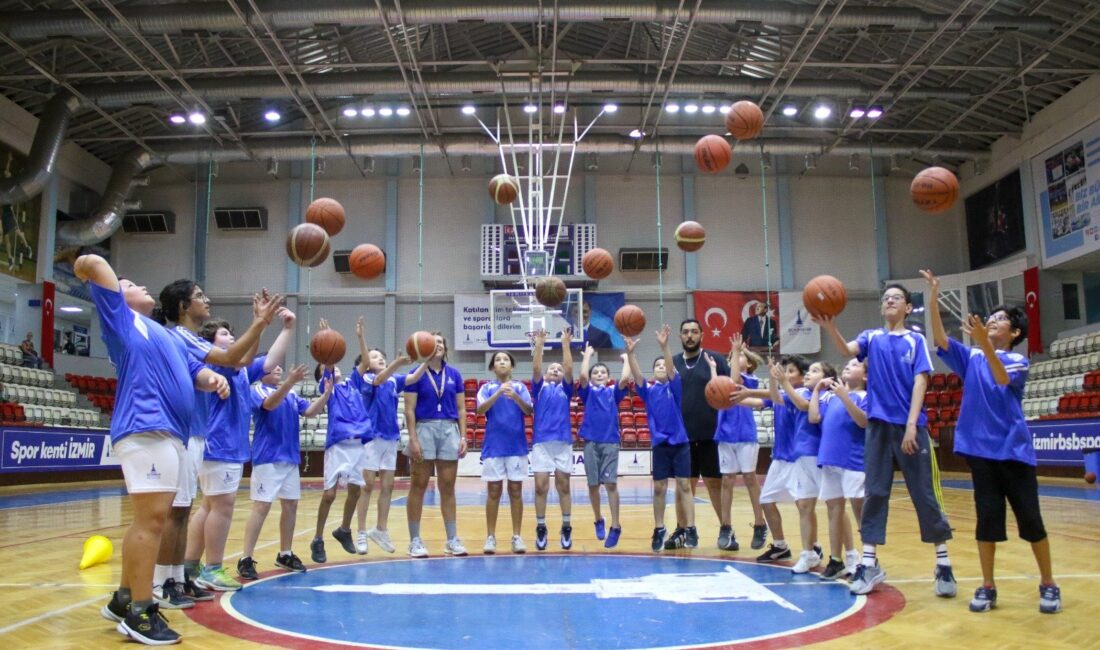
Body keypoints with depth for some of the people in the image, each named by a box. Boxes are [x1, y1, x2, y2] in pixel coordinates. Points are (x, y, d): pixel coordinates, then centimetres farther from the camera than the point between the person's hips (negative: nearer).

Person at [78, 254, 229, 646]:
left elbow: (193, 372, 24)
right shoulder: (121, 319, 7)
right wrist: (85, 267, 18)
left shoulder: (162, 333, 29)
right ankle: (139, 613, -6)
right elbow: (95, 265, -5)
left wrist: (213, 379, 2)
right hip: (145, 429, -9)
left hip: (169, 432, 9)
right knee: (152, 519, -11)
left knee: (149, 520, 14)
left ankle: (124, 600, 24)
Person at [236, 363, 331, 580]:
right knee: (261, 506, -10)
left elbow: (310, 411, 3)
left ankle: (285, 554, 22)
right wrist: (290, 381, -42)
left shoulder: (291, 394, 13)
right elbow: (270, 404, -28)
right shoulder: (256, 391, -6)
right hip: (267, 458, -7)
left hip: (290, 457, 7)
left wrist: (326, 393, -13)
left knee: (291, 505, 10)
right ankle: (246, 559, -5)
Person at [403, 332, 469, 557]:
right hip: (424, 429, -3)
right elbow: (409, 410, -5)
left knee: (448, 488, 7)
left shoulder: (454, 374, 9)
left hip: (449, 431, 3)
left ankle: (452, 539, 14)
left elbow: (461, 409, 10)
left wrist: (463, 436, 1)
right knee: (418, 487, 4)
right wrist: (413, 439, -13)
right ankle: (415, 540, 12)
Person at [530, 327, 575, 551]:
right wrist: (539, 345, -14)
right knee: (541, 486, -3)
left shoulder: (565, 389, 13)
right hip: (541, 442, -1)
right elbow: (535, 369, -4)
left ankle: (567, 527, 14)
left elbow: (569, 368, -2)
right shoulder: (540, 388, 12)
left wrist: (565, 344, -10)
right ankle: (541, 528, 7)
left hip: (563, 442, 1)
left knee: (563, 486, 4)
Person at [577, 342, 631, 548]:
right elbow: (582, 375, -9)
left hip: (611, 442, -1)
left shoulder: (613, 392, 10)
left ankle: (615, 526, -5)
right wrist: (587, 354, 1)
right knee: (593, 485, 5)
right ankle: (599, 521, 25)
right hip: (591, 442, 1)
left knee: (611, 483, -8)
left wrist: (627, 357, 1)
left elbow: (625, 379, -8)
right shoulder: (588, 392, 9)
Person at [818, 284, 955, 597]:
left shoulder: (916, 340, 4)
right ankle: (869, 563, 9)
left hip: (910, 426, -2)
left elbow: (920, 381, -5)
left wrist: (911, 424, -15)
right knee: (875, 493, 4)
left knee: (924, 494, 2)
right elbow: (847, 350, -11)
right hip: (879, 424, 2)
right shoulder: (871, 337, 10)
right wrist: (830, 327, -32)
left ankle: (943, 563, 13)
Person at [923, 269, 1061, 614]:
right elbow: (940, 341, -8)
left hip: (1013, 448, -2)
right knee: (987, 518, 3)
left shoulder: (1018, 360, 0)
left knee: (1030, 518, 2)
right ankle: (987, 587, 11)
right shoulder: (971, 358, 8)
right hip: (980, 448, 2)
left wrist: (984, 342, -38)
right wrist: (933, 298, -18)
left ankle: (1048, 584, 19)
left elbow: (1003, 379, -23)